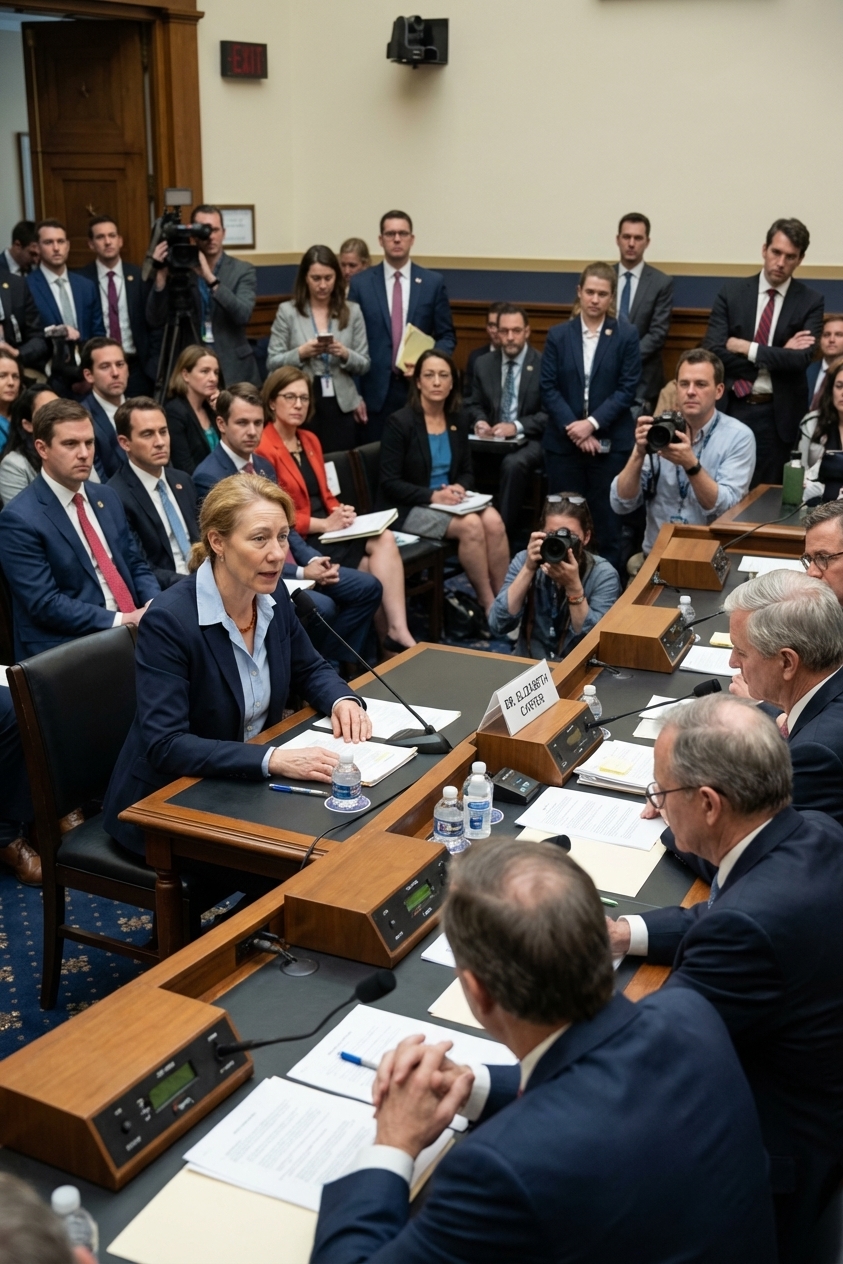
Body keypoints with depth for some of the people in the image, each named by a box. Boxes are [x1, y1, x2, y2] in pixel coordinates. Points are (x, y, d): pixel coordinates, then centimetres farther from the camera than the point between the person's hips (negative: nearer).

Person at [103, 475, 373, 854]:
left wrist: (342, 700, -8)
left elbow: (310, 670, 15)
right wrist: (273, 760, -36)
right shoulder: (168, 621, -24)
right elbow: (165, 746, -28)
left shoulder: (273, 603, -3)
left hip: (245, 787, 7)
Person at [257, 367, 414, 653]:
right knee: (371, 567, -22)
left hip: (326, 529, 7)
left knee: (385, 539, -20)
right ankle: (393, 635, -11)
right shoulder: (262, 450, -11)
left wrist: (340, 512, -2)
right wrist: (324, 524, -18)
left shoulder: (311, 441, 16)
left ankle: (397, 631, -27)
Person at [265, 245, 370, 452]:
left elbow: (364, 365, 5)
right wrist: (301, 353, -15)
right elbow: (272, 363, 1)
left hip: (341, 406, 1)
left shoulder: (352, 311, 5)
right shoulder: (287, 311, 1)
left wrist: (345, 354, -14)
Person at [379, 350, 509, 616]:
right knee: (471, 525, -29)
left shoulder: (458, 420, 7)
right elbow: (390, 483, -12)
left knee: (494, 521, -24)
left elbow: (467, 471, 14)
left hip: (448, 501, 5)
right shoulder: (400, 422, -10)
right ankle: (488, 605, -17)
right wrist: (432, 495, -23)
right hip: (410, 508, -5)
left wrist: (459, 487, -10)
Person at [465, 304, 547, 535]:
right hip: (492, 438, 4)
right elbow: (474, 404, 16)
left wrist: (517, 427, -21)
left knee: (513, 463, -38)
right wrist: (480, 421, -8)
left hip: (530, 440, -4)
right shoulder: (483, 363, 10)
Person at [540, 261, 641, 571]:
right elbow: (549, 388, 0)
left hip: (610, 443, -1)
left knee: (608, 518, 2)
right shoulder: (558, 335, 6)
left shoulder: (626, 336, 1)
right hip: (563, 441, 2)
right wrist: (573, 428, -12)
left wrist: (592, 423, -15)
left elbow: (627, 389, -4)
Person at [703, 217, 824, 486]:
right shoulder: (732, 292, 1)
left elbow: (800, 359, -14)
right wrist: (776, 356, -12)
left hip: (778, 415, -1)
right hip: (731, 408, 1)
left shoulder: (810, 302, -1)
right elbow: (712, 351, -9)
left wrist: (745, 348, -15)